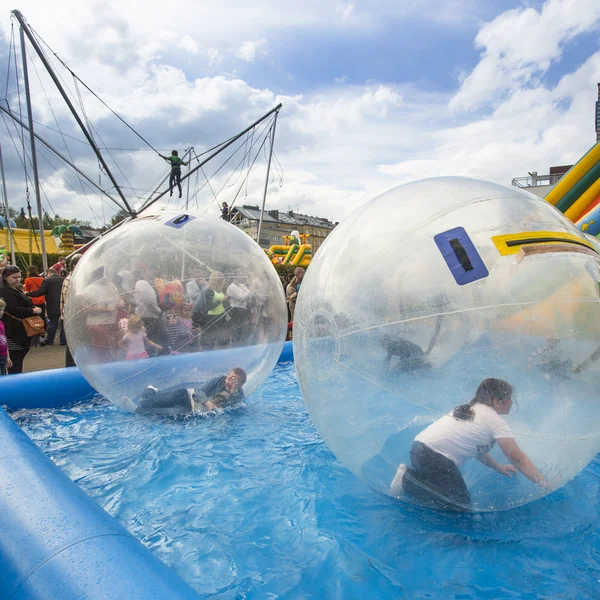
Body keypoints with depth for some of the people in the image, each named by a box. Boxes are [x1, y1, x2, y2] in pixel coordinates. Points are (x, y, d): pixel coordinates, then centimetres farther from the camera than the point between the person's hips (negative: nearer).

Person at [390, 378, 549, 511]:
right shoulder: (496, 421, -4)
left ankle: (410, 474, 12)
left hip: (420, 448, 9)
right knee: (461, 504, -4)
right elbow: (518, 458, -4)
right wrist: (545, 485, 3)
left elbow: (476, 447, 30)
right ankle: (406, 481, -6)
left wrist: (498, 467, 34)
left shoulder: (472, 410, 21)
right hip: (433, 456, -9)